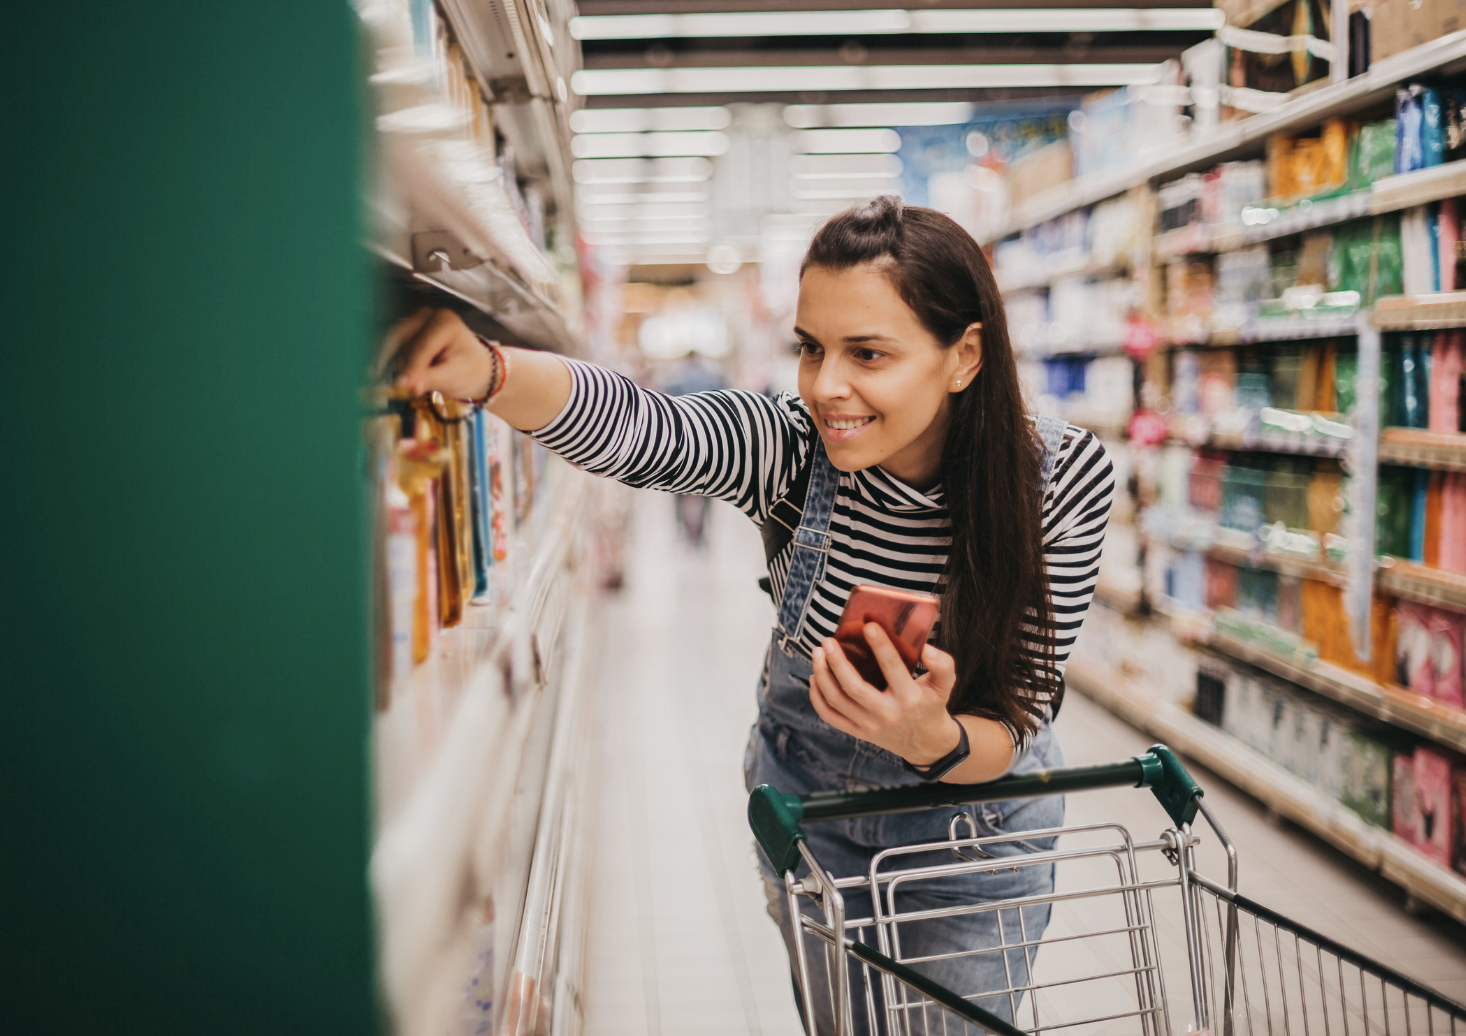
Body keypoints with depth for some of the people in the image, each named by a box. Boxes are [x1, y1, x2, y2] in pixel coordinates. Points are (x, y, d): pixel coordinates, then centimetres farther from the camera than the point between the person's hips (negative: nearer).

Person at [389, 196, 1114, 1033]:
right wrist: (484, 373, -64)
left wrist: (936, 739, -46)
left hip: (976, 807, -1)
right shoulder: (794, 444, -24)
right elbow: (633, 426, -44)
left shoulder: (1066, 478, -25)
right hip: (807, 792, 1)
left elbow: (1016, 732, -23)